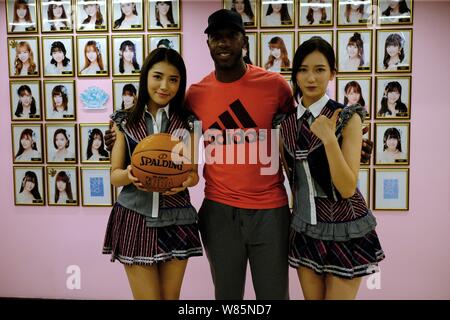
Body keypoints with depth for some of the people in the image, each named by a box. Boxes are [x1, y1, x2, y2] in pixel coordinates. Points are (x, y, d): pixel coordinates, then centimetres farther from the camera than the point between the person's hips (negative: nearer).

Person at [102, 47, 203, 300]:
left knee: (171, 297, 14)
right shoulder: (126, 121, 1)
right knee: (148, 297, 7)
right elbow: (115, 175, 2)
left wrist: (185, 181, -19)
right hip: (135, 220, -1)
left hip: (176, 220, 1)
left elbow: (194, 172, 4)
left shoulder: (187, 121, 2)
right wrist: (130, 175, -21)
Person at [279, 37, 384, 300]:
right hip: (304, 229, 4)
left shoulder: (347, 118, -13)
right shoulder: (286, 121, 0)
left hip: (344, 230, -4)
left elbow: (347, 188, -21)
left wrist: (329, 139, -29)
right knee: (312, 297, 16)